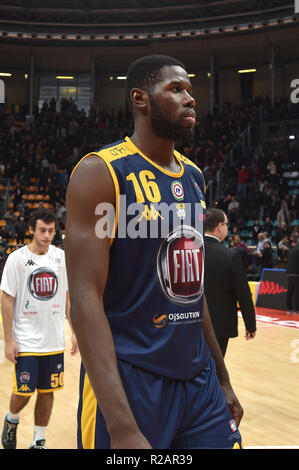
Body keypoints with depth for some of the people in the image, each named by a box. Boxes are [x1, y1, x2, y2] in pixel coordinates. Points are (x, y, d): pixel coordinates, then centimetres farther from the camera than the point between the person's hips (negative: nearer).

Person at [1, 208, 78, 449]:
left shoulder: (62, 257, 3)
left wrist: (75, 331, 5)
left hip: (54, 340, 3)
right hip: (26, 340, -3)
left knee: (47, 392, 9)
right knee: (23, 392, 0)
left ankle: (39, 441, 25)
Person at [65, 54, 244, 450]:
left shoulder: (194, 176, 10)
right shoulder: (100, 172, -12)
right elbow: (85, 298, -20)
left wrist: (222, 377, 17)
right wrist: (122, 428, -26)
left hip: (198, 378, 7)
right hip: (130, 382, -6)